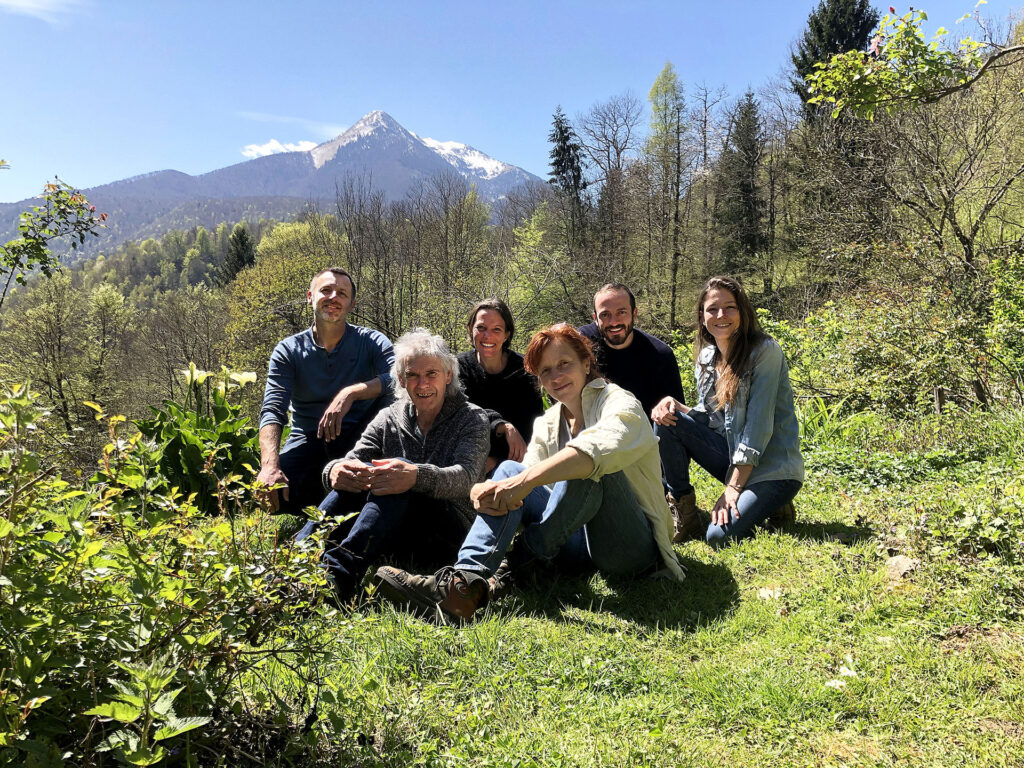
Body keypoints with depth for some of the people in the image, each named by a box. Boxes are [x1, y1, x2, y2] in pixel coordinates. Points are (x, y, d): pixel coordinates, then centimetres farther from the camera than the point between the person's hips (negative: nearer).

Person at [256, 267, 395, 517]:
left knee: (391, 398, -28)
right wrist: (270, 465, -28)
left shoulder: (372, 342, 0)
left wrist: (351, 393, -35)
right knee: (268, 487, -30)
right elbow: (272, 410, -10)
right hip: (309, 441, 0)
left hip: (357, 439, 0)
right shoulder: (288, 351, 2)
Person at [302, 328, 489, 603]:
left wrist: (415, 476, -40)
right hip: (395, 533, 4)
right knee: (354, 475, -23)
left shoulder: (472, 418, 2)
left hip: (450, 532, -4)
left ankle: (339, 572, -51)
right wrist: (335, 470, -30)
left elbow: (466, 477, -17)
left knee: (398, 474, -32)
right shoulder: (389, 418, 12)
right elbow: (352, 459, -2)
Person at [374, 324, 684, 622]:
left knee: (590, 465, -31)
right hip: (583, 539, 6)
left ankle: (530, 555, -19)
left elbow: (601, 448, -32)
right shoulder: (548, 424, 14)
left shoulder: (618, 402, -8)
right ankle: (467, 581, -30)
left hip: (635, 545, -6)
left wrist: (526, 480, -41)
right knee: (509, 469, -11)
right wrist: (489, 491, -24)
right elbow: (528, 473, -1)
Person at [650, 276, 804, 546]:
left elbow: (759, 424, -20)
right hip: (732, 457, 6)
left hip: (773, 468, -6)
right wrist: (673, 404, -14)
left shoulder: (766, 352, -15)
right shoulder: (706, 357, 5)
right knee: (667, 421, -11)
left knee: (719, 536, -25)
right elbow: (707, 415, 8)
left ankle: (770, 506, 6)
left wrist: (733, 488, -22)